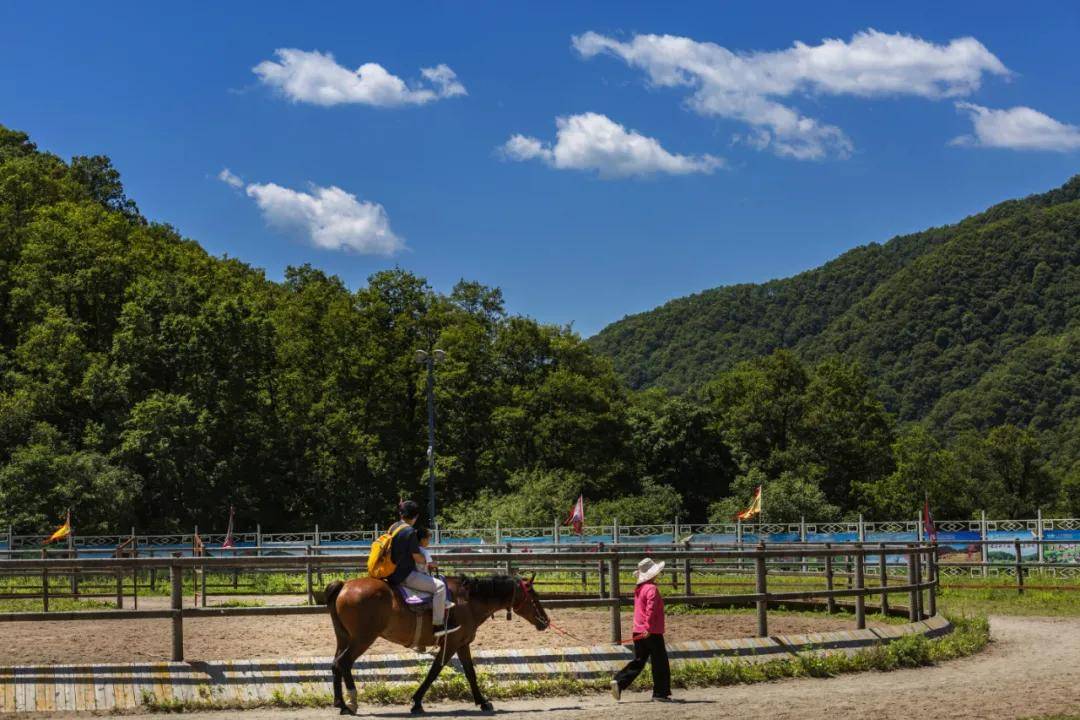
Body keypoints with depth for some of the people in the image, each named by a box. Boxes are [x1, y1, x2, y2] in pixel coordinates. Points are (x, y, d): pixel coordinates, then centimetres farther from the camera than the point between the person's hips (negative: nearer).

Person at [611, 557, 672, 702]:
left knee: (638, 661, 13)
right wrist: (649, 627, -29)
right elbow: (650, 609, -25)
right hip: (652, 632, -8)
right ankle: (661, 693, 7)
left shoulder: (639, 589, 13)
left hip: (639, 631, 8)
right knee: (660, 663, 3)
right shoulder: (652, 589, -15)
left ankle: (619, 682, -2)